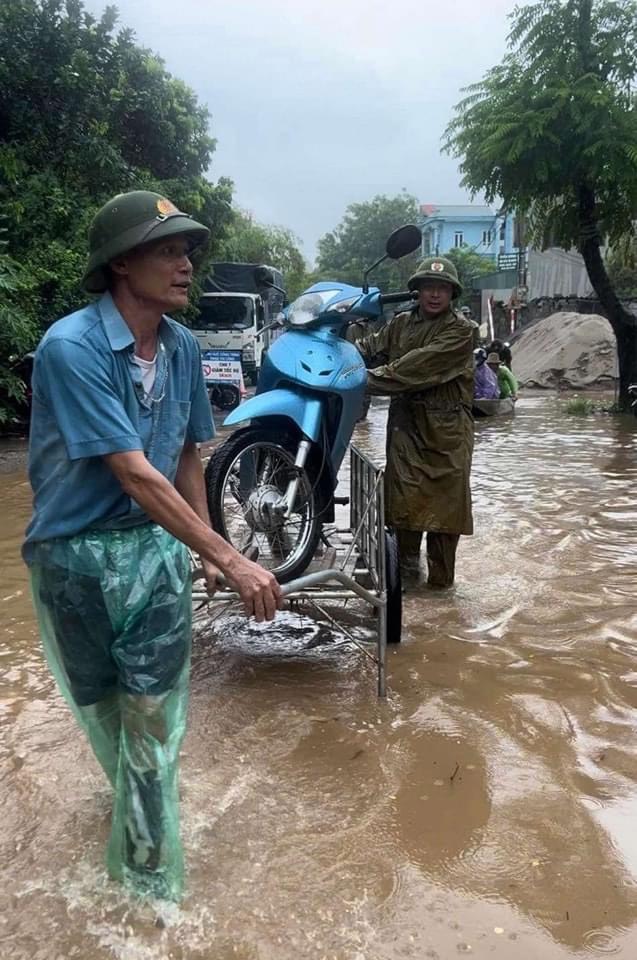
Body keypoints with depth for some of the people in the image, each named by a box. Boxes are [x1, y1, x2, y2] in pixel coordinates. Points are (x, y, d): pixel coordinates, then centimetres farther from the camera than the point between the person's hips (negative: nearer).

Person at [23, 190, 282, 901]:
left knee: (154, 713, 4)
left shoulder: (182, 346, -2)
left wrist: (204, 548, 12)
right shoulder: (70, 347, -22)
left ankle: (149, 871, 23)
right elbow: (135, 474, -27)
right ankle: (143, 800, 48)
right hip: (76, 555, -3)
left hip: (157, 546, 3)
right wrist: (230, 560, -27)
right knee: (102, 709, 18)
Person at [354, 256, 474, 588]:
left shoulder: (460, 330, -6)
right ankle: (407, 561, 19)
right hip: (406, 421, 4)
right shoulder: (401, 323, 15)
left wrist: (371, 378, -21)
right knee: (404, 495, 3)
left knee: (445, 498, 0)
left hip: (446, 426, -4)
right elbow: (370, 347, 5)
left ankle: (441, 575, 11)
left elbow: (420, 364, -17)